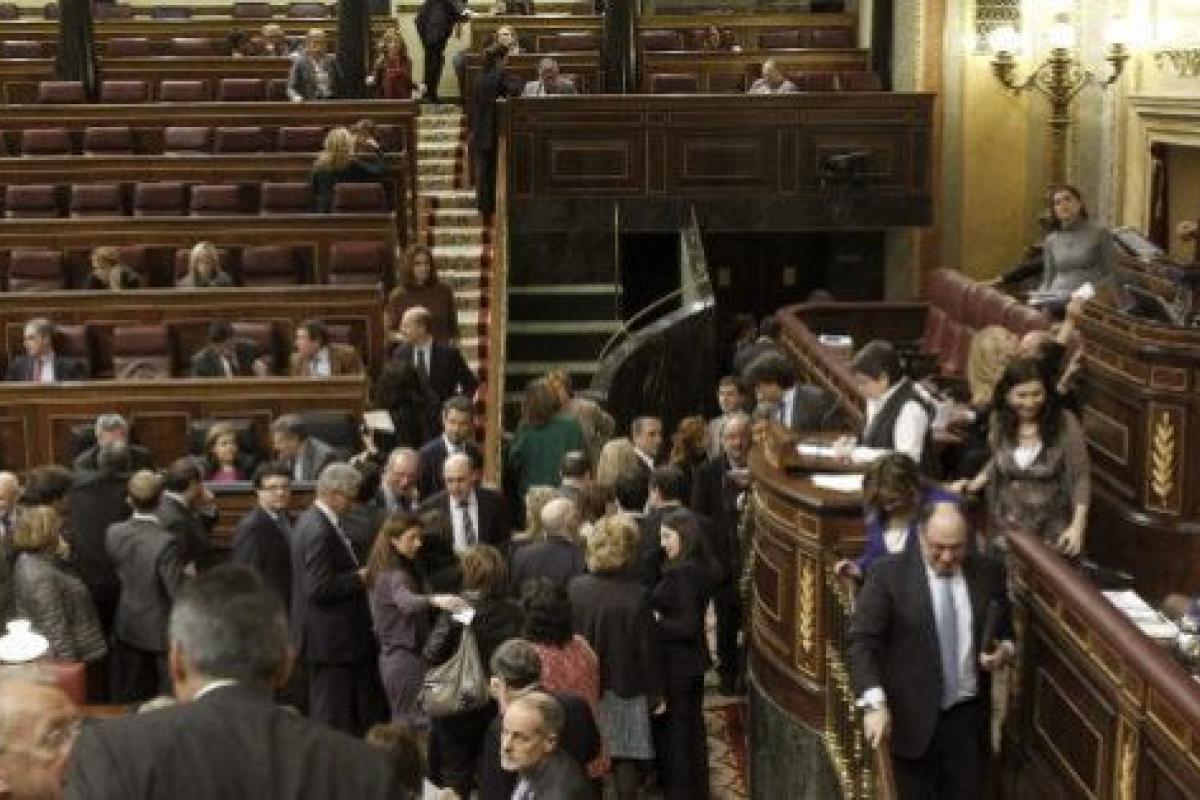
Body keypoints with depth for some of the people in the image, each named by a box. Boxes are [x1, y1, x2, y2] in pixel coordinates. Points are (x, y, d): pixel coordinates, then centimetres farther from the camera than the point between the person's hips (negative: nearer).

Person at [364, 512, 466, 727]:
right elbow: (406, 602, -38)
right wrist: (435, 600, -56)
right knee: (418, 726, -12)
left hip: (393, 655, 10)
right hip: (406, 655, -10)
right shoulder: (394, 576, -17)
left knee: (402, 725, 14)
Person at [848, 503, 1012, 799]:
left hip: (969, 716, 3)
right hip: (913, 717, -3)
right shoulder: (888, 575, -9)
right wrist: (874, 702, -23)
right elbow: (862, 641, -12)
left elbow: (1006, 631, 15)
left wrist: (1003, 650, -8)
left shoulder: (988, 572, 1)